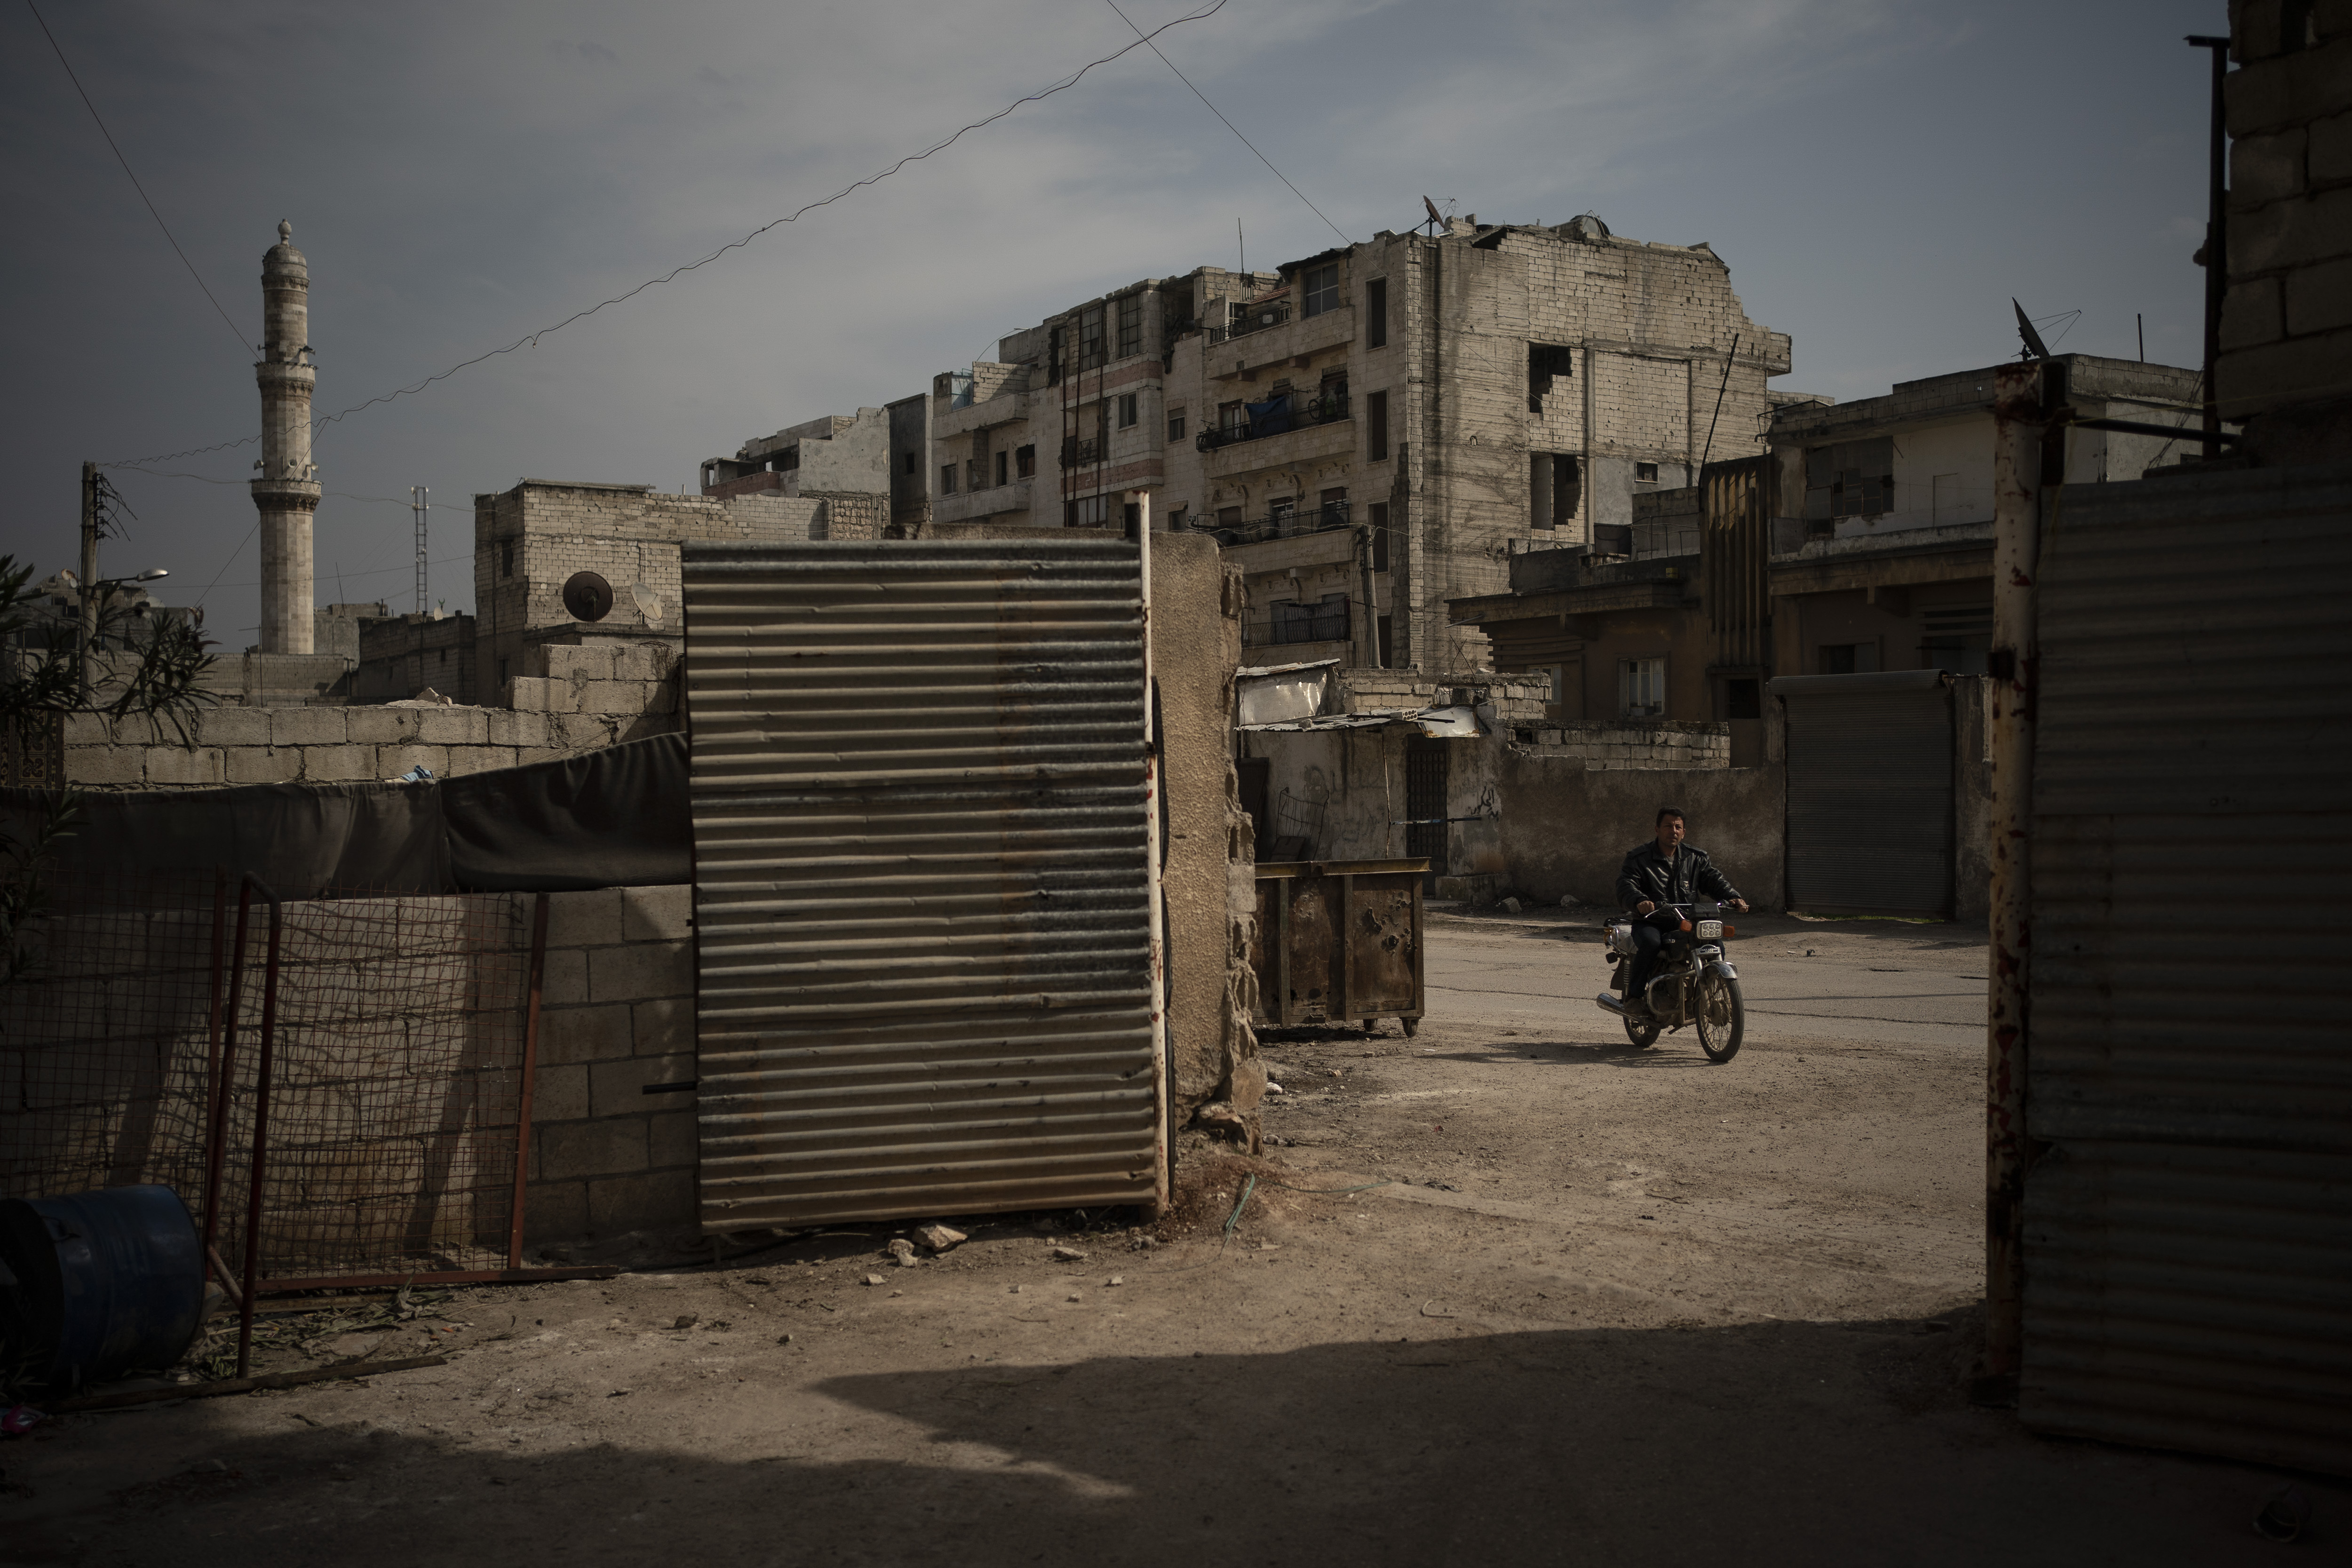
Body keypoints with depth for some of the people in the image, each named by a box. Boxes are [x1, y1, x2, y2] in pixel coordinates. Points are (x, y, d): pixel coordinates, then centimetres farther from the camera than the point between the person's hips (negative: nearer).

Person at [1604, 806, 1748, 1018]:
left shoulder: (1695, 858, 14)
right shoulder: (1639, 858, 1)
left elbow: (1715, 880, 8)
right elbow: (1625, 887, -13)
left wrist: (1733, 897, -15)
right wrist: (1640, 902, -37)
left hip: (1684, 923, 4)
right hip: (1650, 922, -4)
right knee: (1651, 943, -37)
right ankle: (1633, 998, -25)